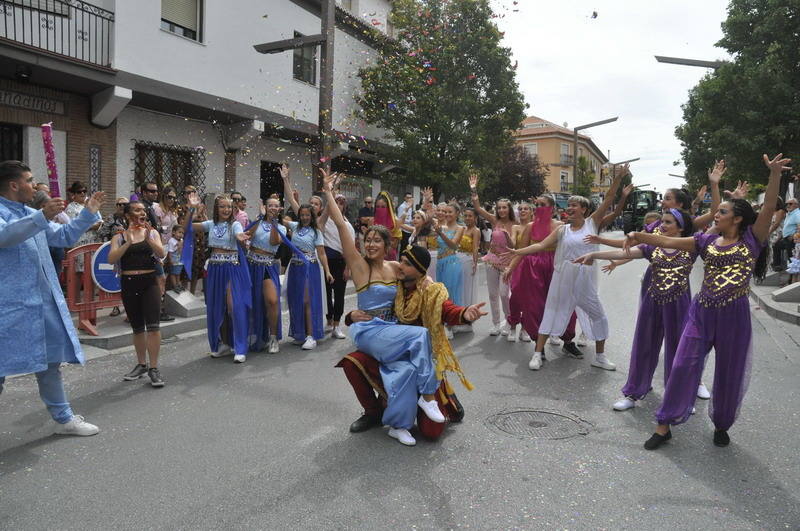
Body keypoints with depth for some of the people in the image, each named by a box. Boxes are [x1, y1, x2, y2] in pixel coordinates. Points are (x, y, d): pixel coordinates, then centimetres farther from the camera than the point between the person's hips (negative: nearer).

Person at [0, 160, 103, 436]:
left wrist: (88, 213, 17)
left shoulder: (30, 214, 17)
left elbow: (64, 237, 27)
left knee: (50, 361, 15)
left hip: (43, 302, 9)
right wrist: (43, 217, -42)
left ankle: (64, 418, 27)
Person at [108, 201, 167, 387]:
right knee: (137, 328, 12)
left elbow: (162, 254, -8)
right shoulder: (119, 237, 5)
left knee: (153, 325, -11)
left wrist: (148, 239, -22)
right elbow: (111, 259, -9)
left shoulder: (152, 232, 5)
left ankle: (154, 368, -6)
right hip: (128, 283, 2)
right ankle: (141, 365, 26)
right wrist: (128, 242, -19)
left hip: (149, 282, -1)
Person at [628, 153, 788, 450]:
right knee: (683, 366, 1)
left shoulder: (751, 240, -1)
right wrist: (640, 236, -11)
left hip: (735, 316, -2)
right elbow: (668, 242, 2)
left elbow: (769, 209, -14)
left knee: (729, 374, 11)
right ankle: (665, 425, 12)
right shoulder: (706, 241, 6)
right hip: (702, 313, 2)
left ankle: (721, 425, 34)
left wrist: (775, 173, -25)